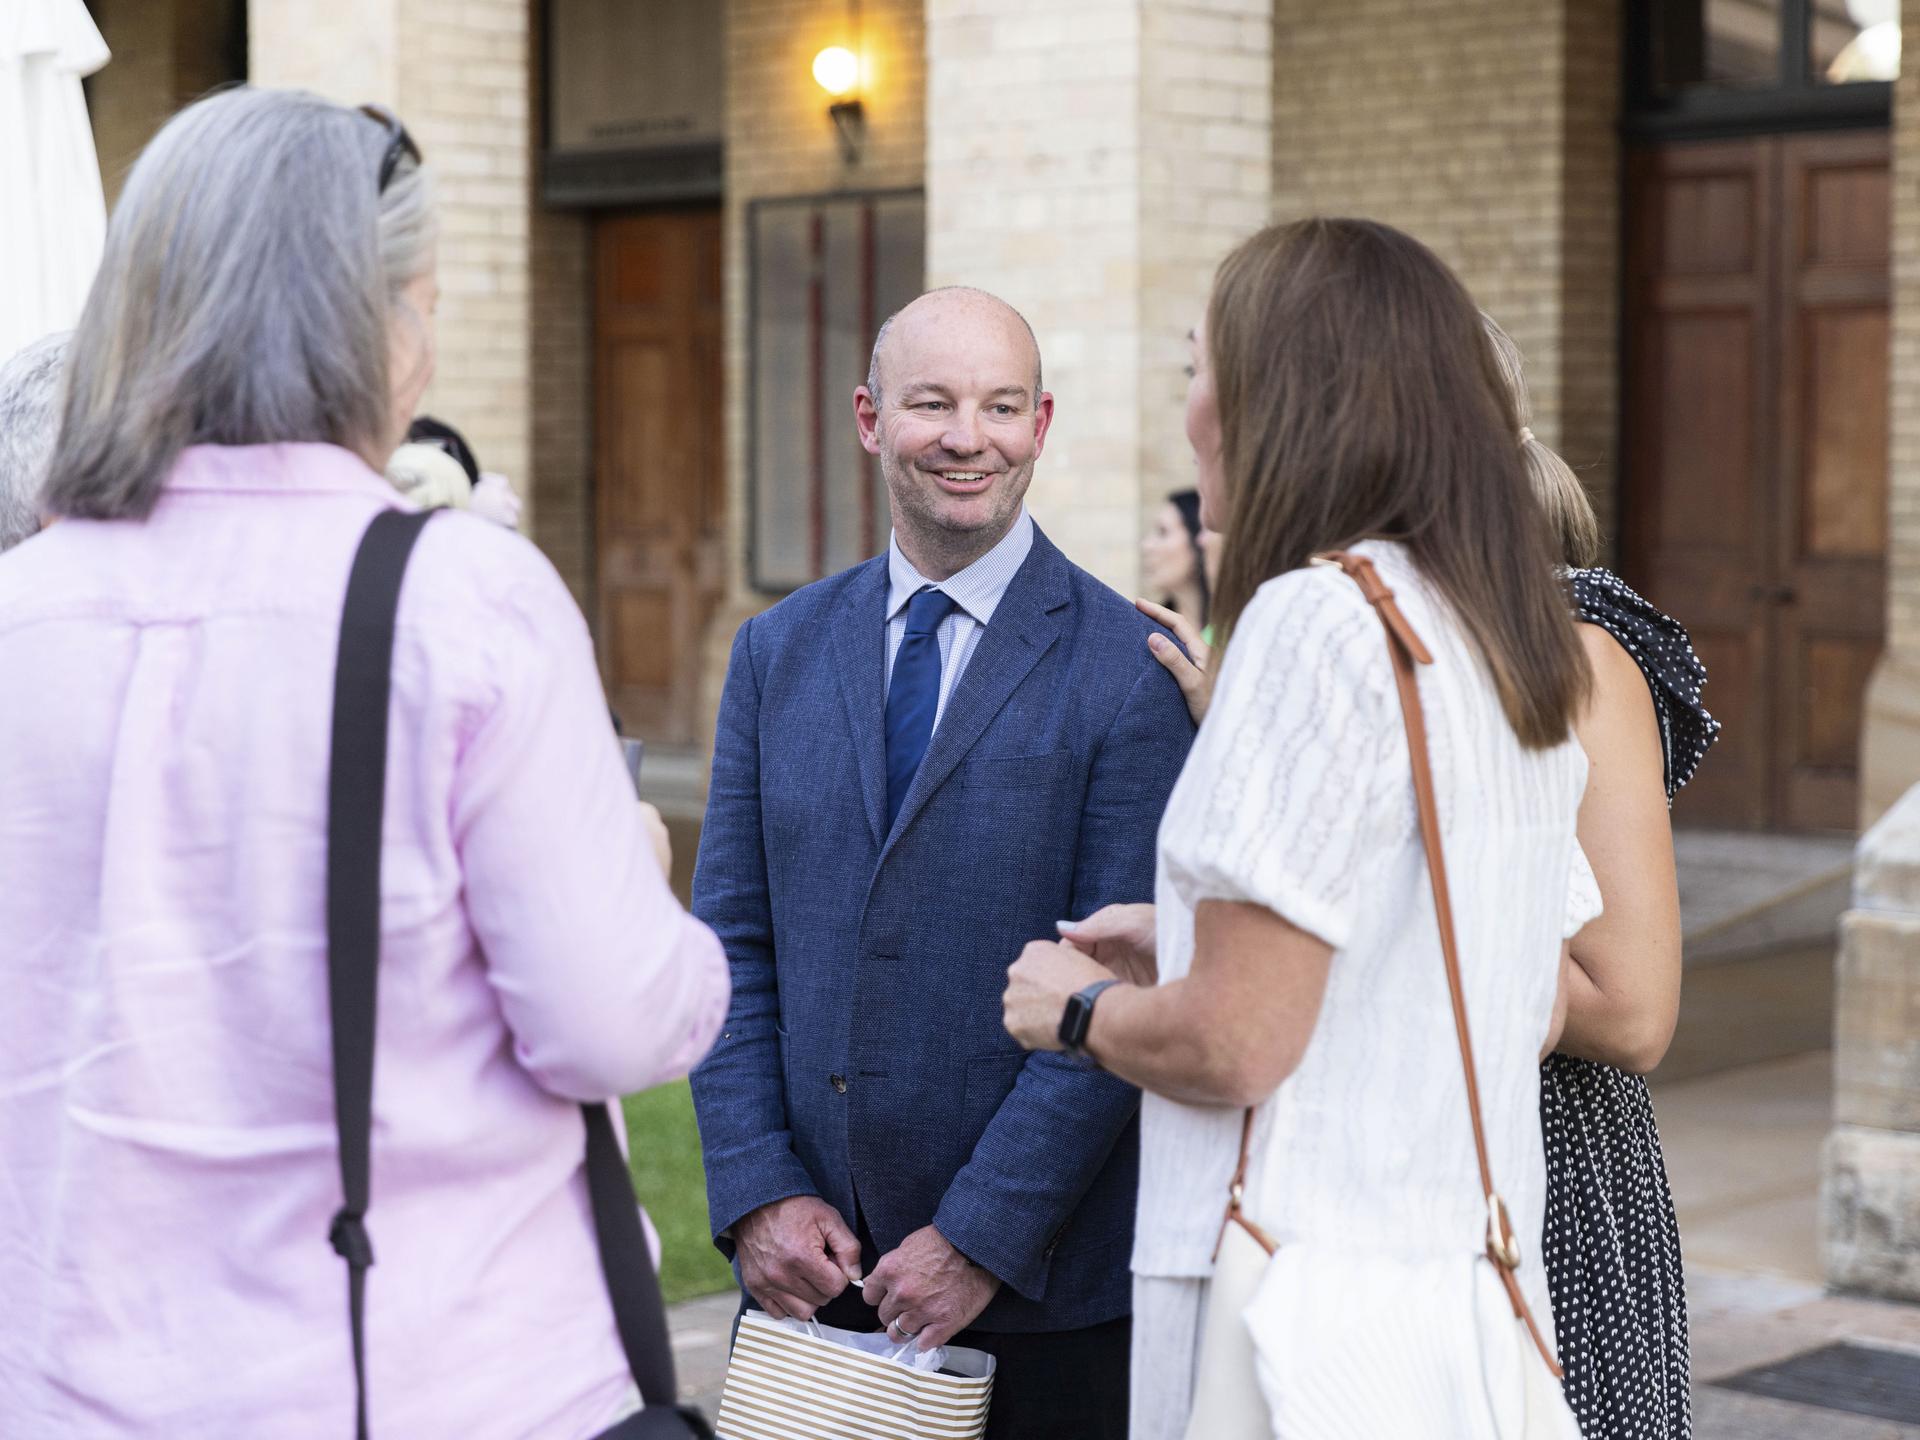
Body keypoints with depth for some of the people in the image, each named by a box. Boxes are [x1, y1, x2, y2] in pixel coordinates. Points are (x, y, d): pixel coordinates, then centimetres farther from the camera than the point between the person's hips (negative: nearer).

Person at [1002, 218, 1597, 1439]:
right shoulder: (1516, 642, 10)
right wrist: (1191, 949, 18)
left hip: (1318, 1320, -8)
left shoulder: (1318, 618, -16)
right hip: (1474, 1300, 8)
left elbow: (1236, 1047, -19)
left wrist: (1075, 1006, 2)